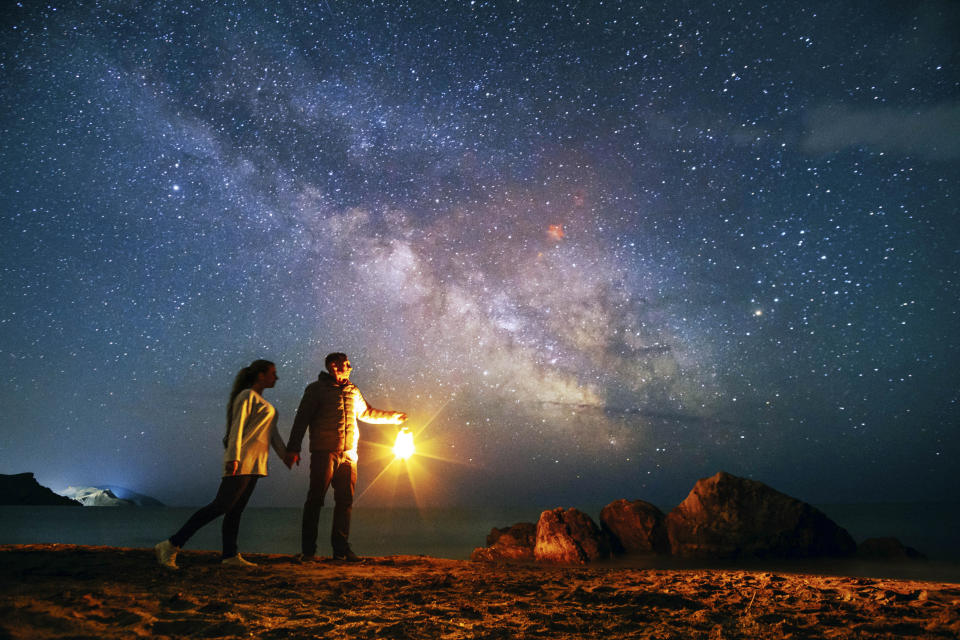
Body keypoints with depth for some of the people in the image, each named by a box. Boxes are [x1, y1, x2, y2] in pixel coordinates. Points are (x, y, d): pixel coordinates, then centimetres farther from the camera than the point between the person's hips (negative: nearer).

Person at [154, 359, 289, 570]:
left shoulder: (261, 401, 22)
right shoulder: (247, 395, -6)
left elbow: (272, 432, 24)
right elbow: (237, 427, -16)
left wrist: (285, 455, 21)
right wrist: (234, 457, -24)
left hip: (254, 463, 9)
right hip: (242, 460, -9)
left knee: (236, 510, 7)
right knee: (221, 505, -12)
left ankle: (230, 556, 7)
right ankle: (171, 545, -9)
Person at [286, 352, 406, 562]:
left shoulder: (353, 391, 18)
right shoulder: (316, 389, 3)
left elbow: (366, 412, 32)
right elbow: (302, 419, 1)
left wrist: (393, 417, 30)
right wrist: (293, 448, -5)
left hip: (349, 454, 5)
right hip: (324, 452, -5)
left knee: (345, 501, 3)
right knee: (315, 500, -4)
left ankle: (341, 548, 10)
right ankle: (308, 550, 3)